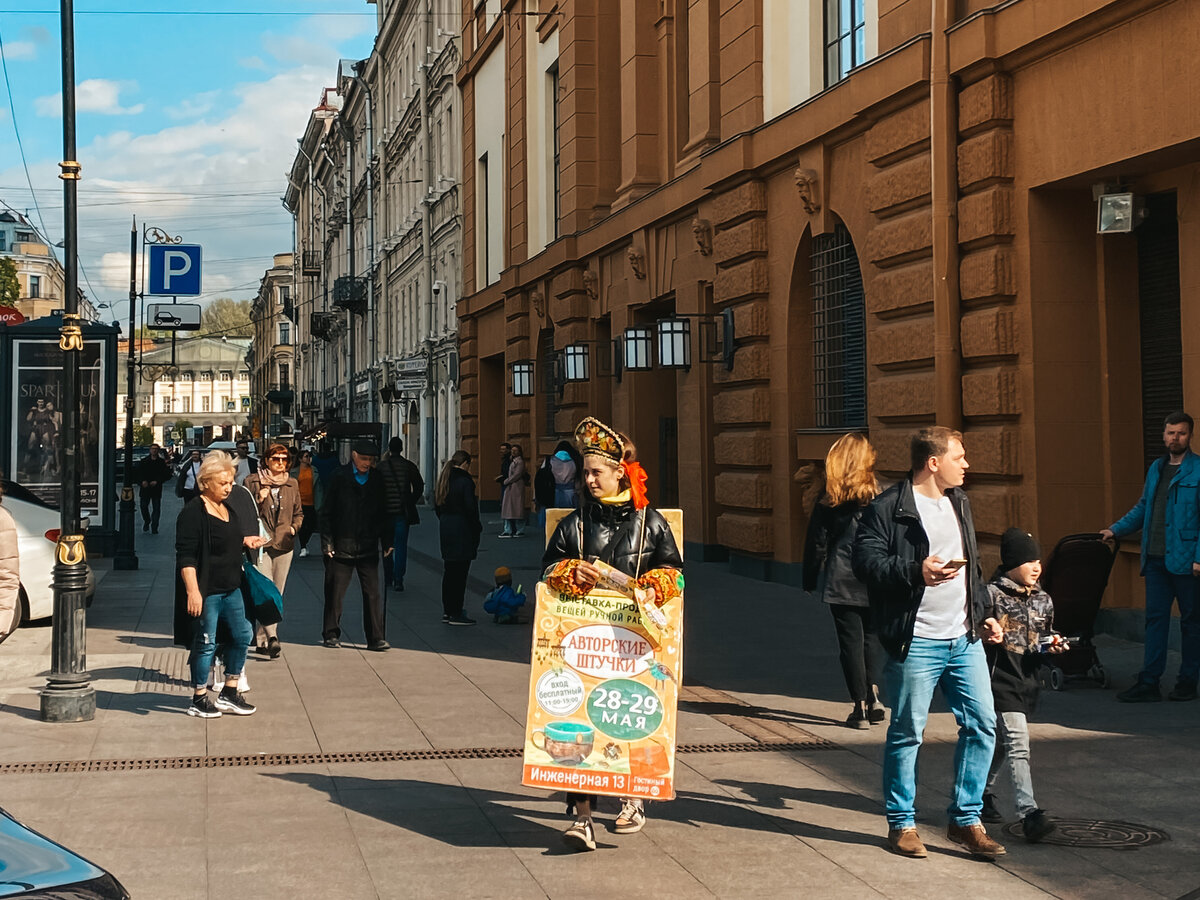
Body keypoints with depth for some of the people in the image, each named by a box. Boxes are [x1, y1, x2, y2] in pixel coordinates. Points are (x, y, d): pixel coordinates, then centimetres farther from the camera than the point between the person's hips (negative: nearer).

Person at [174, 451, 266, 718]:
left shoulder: (227, 509, 13)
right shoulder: (193, 512, -15)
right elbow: (186, 556, -19)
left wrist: (245, 541, 10)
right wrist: (192, 591, -25)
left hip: (231, 589, 9)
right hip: (206, 592, -9)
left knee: (242, 636, 12)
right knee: (205, 643, 0)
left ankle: (229, 693, 24)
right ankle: (199, 699, 14)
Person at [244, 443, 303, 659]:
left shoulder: (292, 484, 12)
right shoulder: (252, 482, 0)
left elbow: (298, 513, 21)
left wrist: (294, 527, 2)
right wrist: (258, 501, -15)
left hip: (284, 545, 4)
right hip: (260, 544, -4)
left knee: (276, 595, 6)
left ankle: (261, 639, 17)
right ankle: (272, 637, -26)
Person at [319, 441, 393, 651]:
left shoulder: (377, 480, 7)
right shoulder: (340, 478, 0)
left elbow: (384, 513, 13)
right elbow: (326, 513, 1)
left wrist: (387, 541, 5)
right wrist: (327, 542, -5)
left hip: (368, 547, 2)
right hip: (341, 546, -2)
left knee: (372, 593, -2)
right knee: (335, 592, 6)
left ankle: (376, 638, 1)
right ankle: (331, 634, 20)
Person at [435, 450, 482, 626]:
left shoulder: (443, 480, 10)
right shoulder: (465, 481, -14)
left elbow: (436, 506, 14)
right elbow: (470, 508, -16)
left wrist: (445, 521, 17)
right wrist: (478, 527, -5)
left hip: (445, 529, 8)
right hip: (462, 531, -8)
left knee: (449, 570, 15)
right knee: (460, 572, -4)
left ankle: (447, 611, 20)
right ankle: (456, 614, -3)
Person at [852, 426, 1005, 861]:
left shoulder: (959, 503, 17)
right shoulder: (888, 508, -9)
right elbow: (866, 561, -16)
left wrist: (983, 613, 22)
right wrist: (916, 572, -26)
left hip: (964, 638, 7)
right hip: (916, 642, -7)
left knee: (981, 725, 4)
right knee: (907, 732, 2)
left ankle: (965, 819, 17)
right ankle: (901, 823, 16)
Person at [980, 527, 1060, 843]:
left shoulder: (1043, 600, 12)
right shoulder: (992, 594, -8)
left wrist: (1053, 645, 3)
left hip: (1028, 683, 7)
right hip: (1000, 680, -7)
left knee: (1001, 742, 18)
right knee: (1018, 744, -15)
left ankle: (984, 793, 37)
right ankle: (1029, 814, -20)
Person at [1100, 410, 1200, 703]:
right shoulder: (1156, 468, 15)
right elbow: (1143, 508, 24)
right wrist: (1116, 529, 15)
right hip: (1155, 558, 6)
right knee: (1155, 618, 5)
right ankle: (1148, 684, 6)